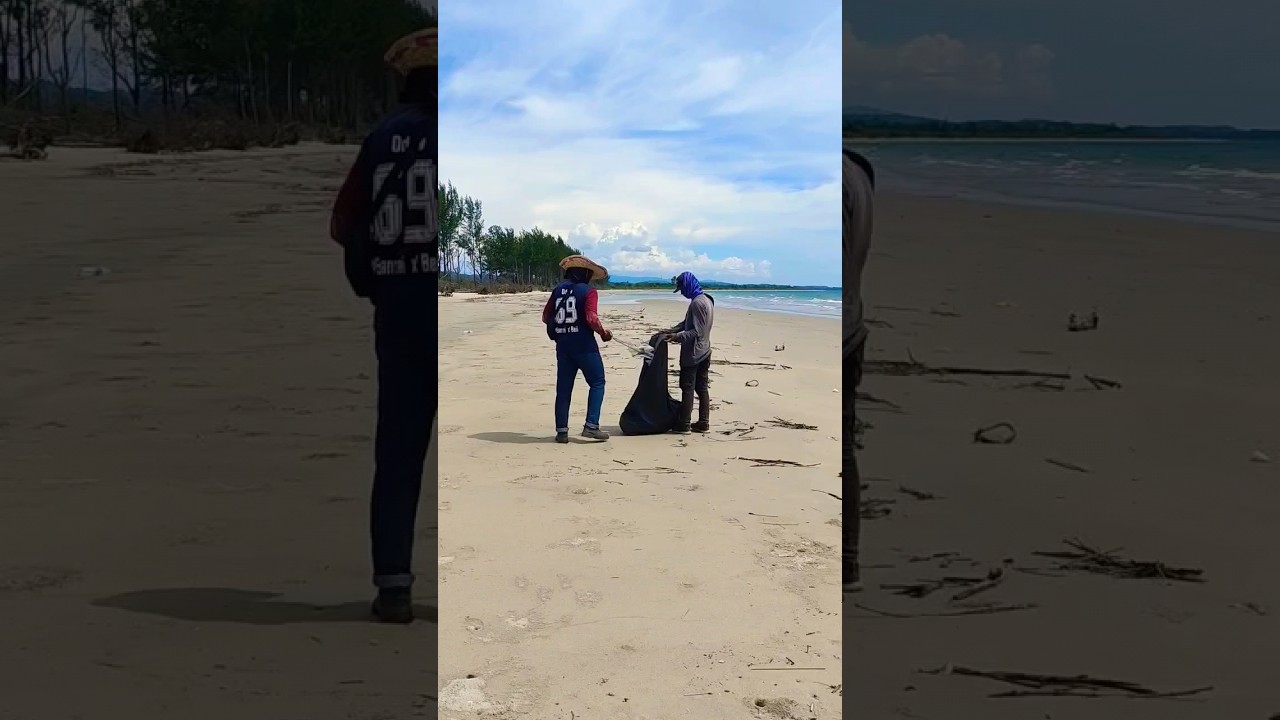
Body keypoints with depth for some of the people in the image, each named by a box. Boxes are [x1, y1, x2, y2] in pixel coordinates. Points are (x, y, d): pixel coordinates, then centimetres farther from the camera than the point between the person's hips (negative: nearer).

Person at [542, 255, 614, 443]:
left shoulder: (557, 290, 9)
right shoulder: (588, 291, -7)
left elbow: (546, 317, 12)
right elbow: (591, 318, -17)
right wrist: (604, 333, -2)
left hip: (563, 345, 5)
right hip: (584, 345, -5)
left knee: (563, 387, 9)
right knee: (597, 383, 5)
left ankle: (561, 430, 7)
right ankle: (591, 425, -6)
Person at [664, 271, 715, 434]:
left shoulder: (697, 303, -19)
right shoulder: (706, 299, 12)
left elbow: (697, 331, -23)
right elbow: (687, 323, 17)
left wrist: (678, 336, -27)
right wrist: (672, 331, 8)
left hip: (692, 353, -10)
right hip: (704, 352, 10)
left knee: (687, 388, -4)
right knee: (702, 388, 11)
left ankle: (683, 425, -1)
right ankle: (703, 423, 15)